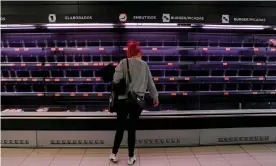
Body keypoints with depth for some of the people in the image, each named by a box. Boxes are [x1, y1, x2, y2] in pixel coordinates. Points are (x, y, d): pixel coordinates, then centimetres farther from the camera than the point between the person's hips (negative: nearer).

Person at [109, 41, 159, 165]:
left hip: (123, 99, -1)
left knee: (120, 128, 11)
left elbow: (116, 80, -14)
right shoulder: (144, 65, 6)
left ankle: (114, 154, 22)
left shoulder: (124, 62, -2)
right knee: (132, 128, 9)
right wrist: (155, 97, 27)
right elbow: (150, 83, 14)